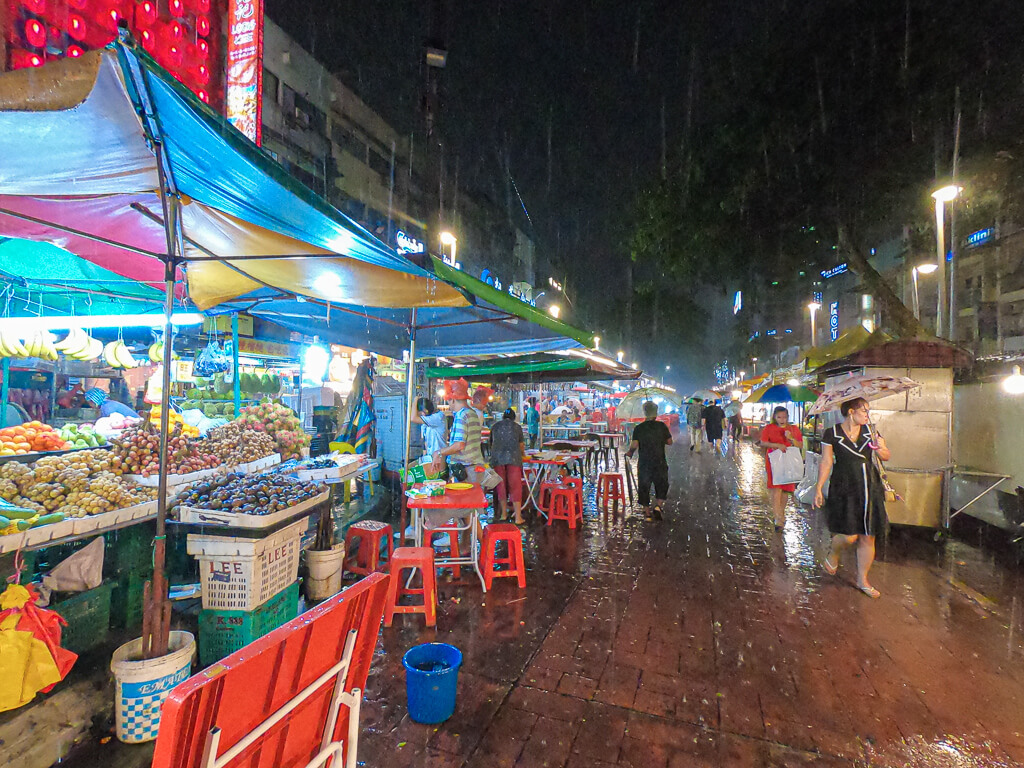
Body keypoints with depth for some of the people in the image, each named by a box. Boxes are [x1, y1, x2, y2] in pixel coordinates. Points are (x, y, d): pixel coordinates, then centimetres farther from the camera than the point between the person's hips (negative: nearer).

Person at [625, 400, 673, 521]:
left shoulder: (638, 428, -5)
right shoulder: (662, 426, -4)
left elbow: (634, 445, -11)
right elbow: (669, 442, 3)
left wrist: (629, 452, 8)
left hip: (644, 463, 0)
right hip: (659, 462, 0)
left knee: (644, 487, 10)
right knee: (662, 486, 18)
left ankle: (647, 513, 14)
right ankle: (658, 506, 1)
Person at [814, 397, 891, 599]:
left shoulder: (869, 431, 6)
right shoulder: (832, 434, -5)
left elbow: (886, 457, 11)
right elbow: (826, 463, -2)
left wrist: (881, 448, -12)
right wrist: (819, 488, -4)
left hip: (870, 489, 4)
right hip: (844, 490, -4)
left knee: (868, 537, 8)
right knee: (849, 536, -8)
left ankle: (862, 580, 24)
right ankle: (832, 555, 26)